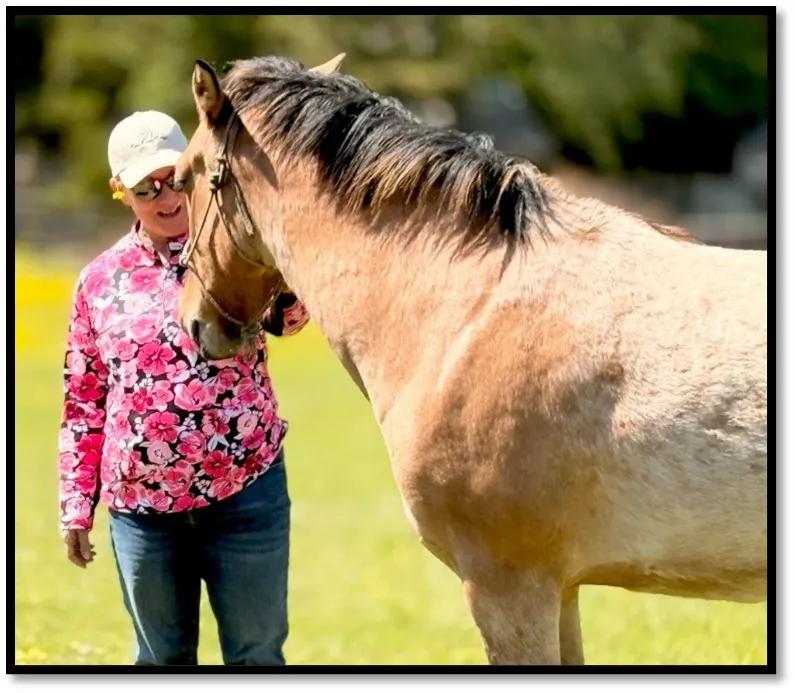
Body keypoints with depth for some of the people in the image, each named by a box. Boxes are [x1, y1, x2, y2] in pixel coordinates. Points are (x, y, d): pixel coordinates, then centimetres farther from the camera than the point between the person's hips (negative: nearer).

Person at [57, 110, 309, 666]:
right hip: (140, 503, 2)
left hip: (244, 489, -2)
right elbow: (83, 402, 12)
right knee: (162, 660, 13)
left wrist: (289, 308, -40)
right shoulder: (100, 280, 7)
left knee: (257, 657, 3)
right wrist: (76, 506, 9)